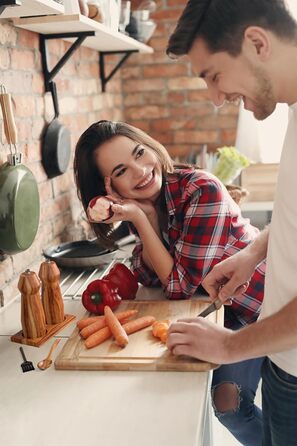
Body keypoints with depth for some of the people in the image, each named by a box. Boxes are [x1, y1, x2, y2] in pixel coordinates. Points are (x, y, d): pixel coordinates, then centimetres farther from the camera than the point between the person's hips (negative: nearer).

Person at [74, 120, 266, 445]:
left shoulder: (201, 190, -29)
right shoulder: (144, 203, -8)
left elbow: (180, 286, -26)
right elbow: (150, 277, -11)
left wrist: (139, 220, -30)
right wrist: (144, 217, -24)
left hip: (261, 303, -5)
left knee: (229, 401, -8)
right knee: (226, 399, -2)